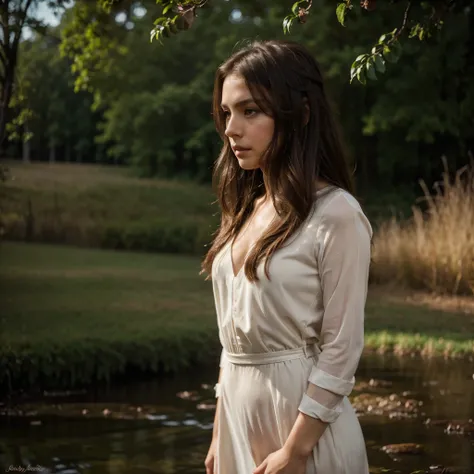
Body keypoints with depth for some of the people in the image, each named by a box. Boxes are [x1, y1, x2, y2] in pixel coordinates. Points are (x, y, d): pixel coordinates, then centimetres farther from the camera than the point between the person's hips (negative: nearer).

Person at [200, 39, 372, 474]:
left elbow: (341, 349, -15)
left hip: (301, 414, -7)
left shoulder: (336, 214, -13)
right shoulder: (247, 210, 8)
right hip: (239, 414, 7)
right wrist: (220, 437, 11)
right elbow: (237, 336, 12)